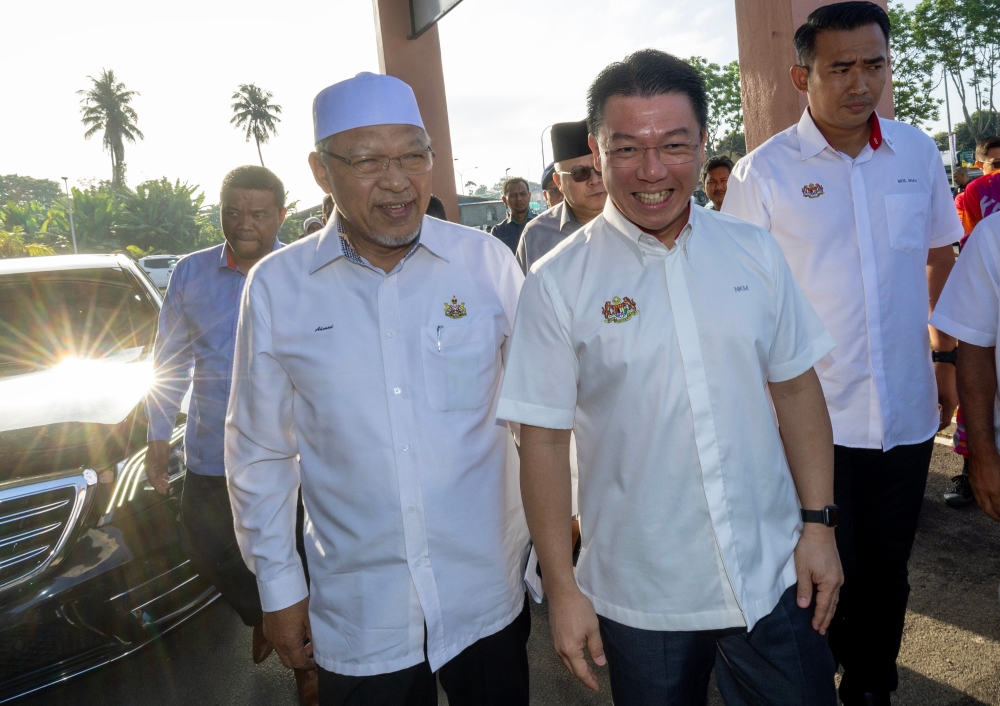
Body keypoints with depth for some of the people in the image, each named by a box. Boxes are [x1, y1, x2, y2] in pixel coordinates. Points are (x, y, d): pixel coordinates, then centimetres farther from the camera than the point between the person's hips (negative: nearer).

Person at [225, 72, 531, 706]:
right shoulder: (276, 287, -6)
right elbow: (260, 452, 2)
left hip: (490, 596, 1)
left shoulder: (488, 261, -7)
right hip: (357, 608, 0)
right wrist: (279, 585, 5)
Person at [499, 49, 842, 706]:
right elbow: (544, 440, -9)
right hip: (640, 599, -2)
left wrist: (819, 523, 1)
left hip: (773, 578, 3)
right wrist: (563, 589, -8)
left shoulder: (754, 250, -1)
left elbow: (797, 389, 5)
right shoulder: (558, 284, -11)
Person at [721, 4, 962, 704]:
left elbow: (941, 259, 16)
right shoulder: (762, 172, -7)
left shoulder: (918, 152, 4)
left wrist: (945, 357, 11)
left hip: (907, 412, 4)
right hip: (811, 417, -3)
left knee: (886, 574, 18)